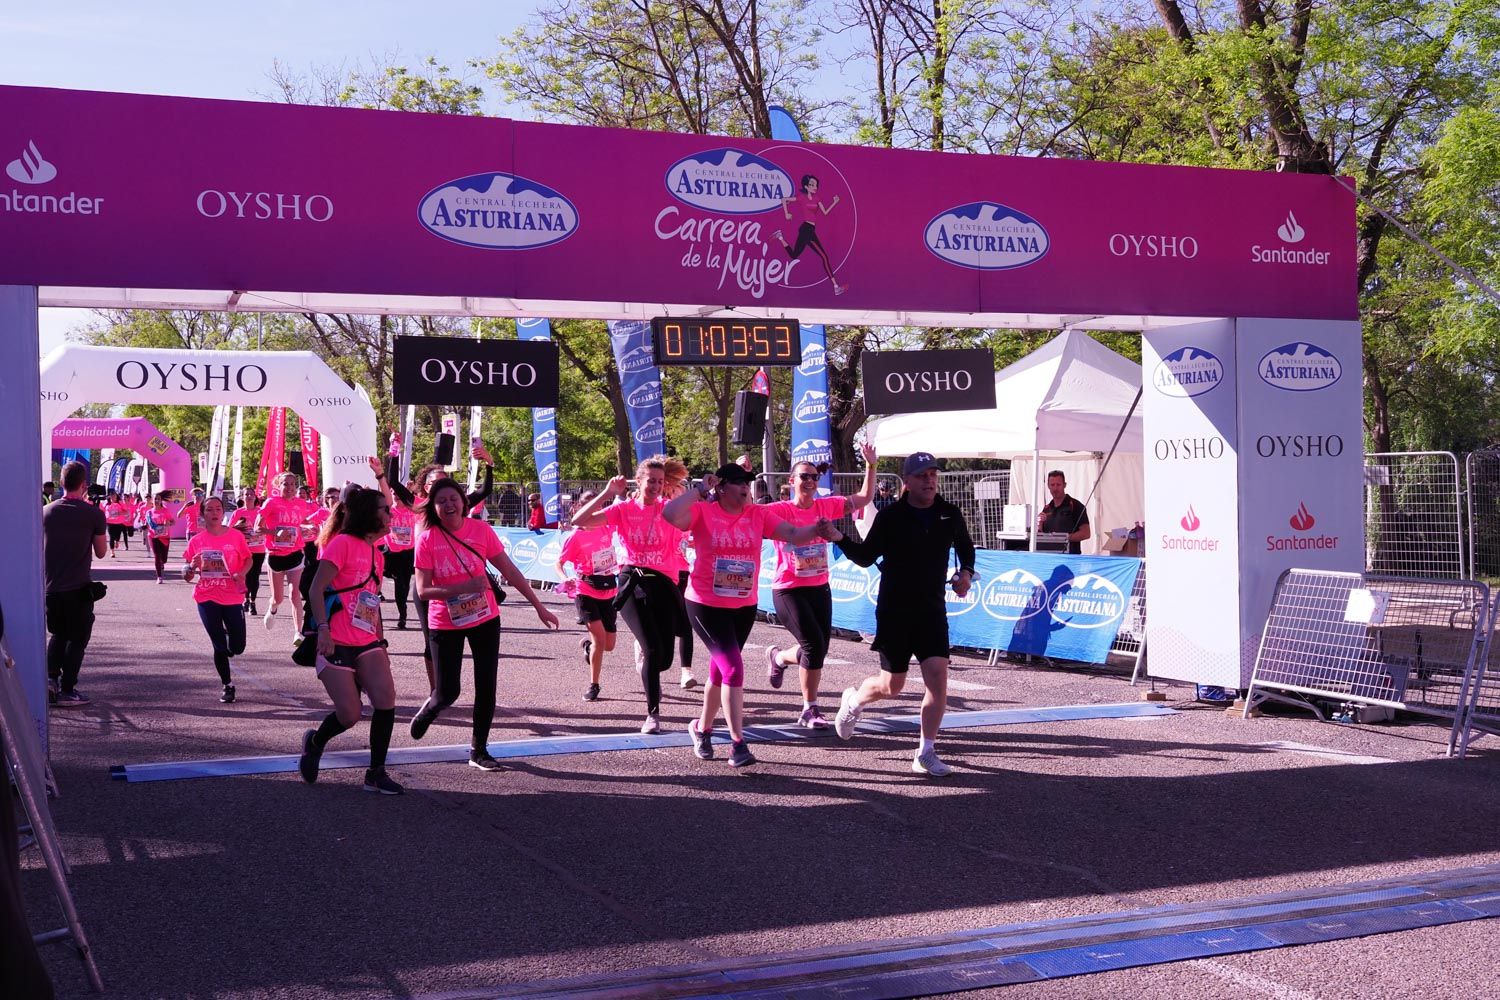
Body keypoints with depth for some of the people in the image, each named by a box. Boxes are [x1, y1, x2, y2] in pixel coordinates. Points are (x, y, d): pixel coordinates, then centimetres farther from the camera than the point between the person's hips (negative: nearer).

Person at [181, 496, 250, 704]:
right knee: (219, 646, 2)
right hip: (207, 598, 0)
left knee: (237, 647, 2)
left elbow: (248, 559, 9)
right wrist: (192, 567, -18)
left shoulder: (236, 536, -3)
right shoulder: (196, 541, 0)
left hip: (233, 597, 0)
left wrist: (241, 573, -12)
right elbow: (186, 576, 5)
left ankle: (228, 631, 38)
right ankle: (227, 686, 18)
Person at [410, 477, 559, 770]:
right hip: (445, 624, -2)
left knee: (486, 687, 1)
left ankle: (479, 751, 18)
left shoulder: (481, 531, -8)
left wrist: (539, 606, -1)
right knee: (448, 693, 1)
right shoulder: (427, 540, -12)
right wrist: (464, 587, -28)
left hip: (485, 619, 2)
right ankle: (428, 710, 38)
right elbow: (423, 590, -15)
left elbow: (510, 571, -3)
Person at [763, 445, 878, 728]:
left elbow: (864, 498, 9)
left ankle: (778, 657, 38)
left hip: (820, 588, 6)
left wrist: (870, 465, 0)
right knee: (814, 645, -14)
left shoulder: (825, 506, 4)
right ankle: (810, 709, 2)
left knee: (818, 649, 7)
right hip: (789, 590, -6)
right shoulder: (781, 510, -9)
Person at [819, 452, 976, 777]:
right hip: (894, 612, -2)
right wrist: (840, 539, -20)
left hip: (932, 610, 3)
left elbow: (965, 548, 20)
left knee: (938, 676, -11)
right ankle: (853, 700, 39)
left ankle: (926, 753, 0)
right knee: (892, 686, 4)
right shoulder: (890, 516, -7)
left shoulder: (950, 515, 2)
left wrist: (965, 572, 1)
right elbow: (866, 557, -4)